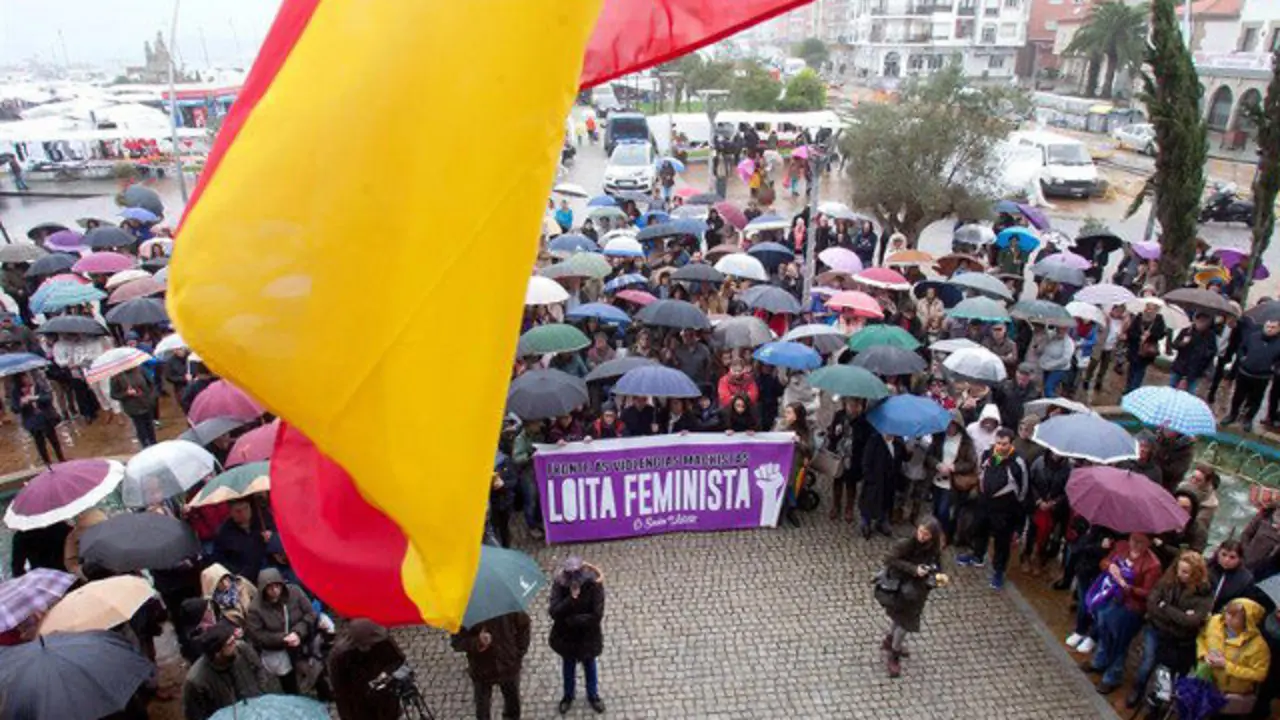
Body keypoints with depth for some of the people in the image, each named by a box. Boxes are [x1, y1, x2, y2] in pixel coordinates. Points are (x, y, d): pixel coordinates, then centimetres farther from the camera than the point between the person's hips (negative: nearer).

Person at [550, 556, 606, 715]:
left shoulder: (593, 584, -27)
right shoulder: (559, 583, -24)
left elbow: (597, 614, -26)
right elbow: (554, 612, -29)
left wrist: (571, 619, -23)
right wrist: (571, 598, -42)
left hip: (588, 636, -1)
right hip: (566, 635, 1)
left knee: (589, 665, 23)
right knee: (568, 666, 25)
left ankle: (593, 695, 48)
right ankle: (568, 696, 50)